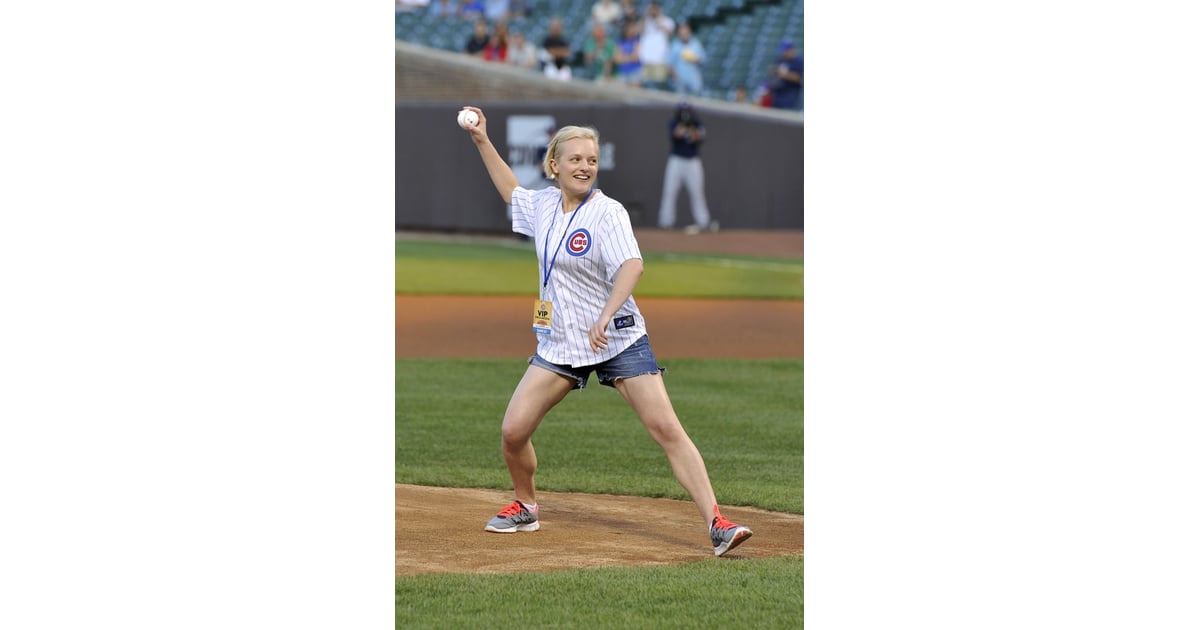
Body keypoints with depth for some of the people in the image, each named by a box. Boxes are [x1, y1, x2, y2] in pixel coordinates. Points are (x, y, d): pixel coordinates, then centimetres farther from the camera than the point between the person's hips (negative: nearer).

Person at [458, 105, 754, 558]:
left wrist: (605, 317, -40)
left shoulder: (607, 212, -12)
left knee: (666, 428, -16)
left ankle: (717, 525, -19)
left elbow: (632, 266, -27)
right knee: (512, 432, -3)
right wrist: (482, 142, 28)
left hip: (617, 340, -5)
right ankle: (525, 507, 25)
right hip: (560, 344, 6)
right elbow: (511, 192, 31)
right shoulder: (543, 204, 8)